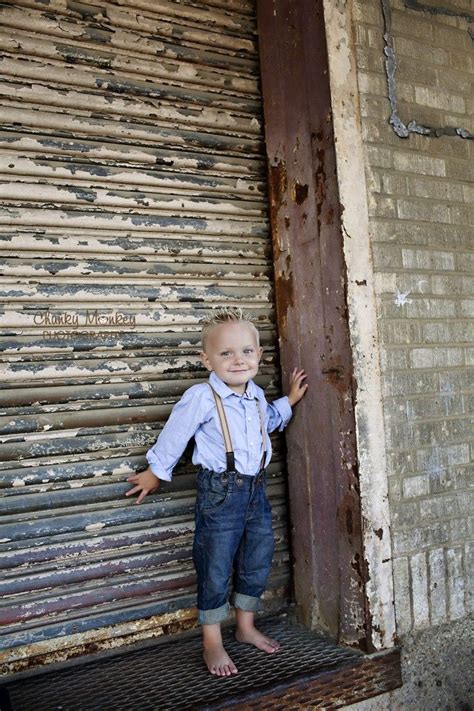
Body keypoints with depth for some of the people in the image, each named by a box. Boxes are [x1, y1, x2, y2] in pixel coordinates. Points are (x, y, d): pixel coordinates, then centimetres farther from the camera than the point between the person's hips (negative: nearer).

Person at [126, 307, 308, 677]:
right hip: (220, 492, -7)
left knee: (257, 562, 16)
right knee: (216, 568, 2)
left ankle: (246, 625, 37)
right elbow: (174, 436, -6)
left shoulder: (257, 395, 6)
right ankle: (212, 642, 19)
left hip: (256, 488, 7)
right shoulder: (201, 397, -17)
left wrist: (289, 400, 25)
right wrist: (156, 472, 4)